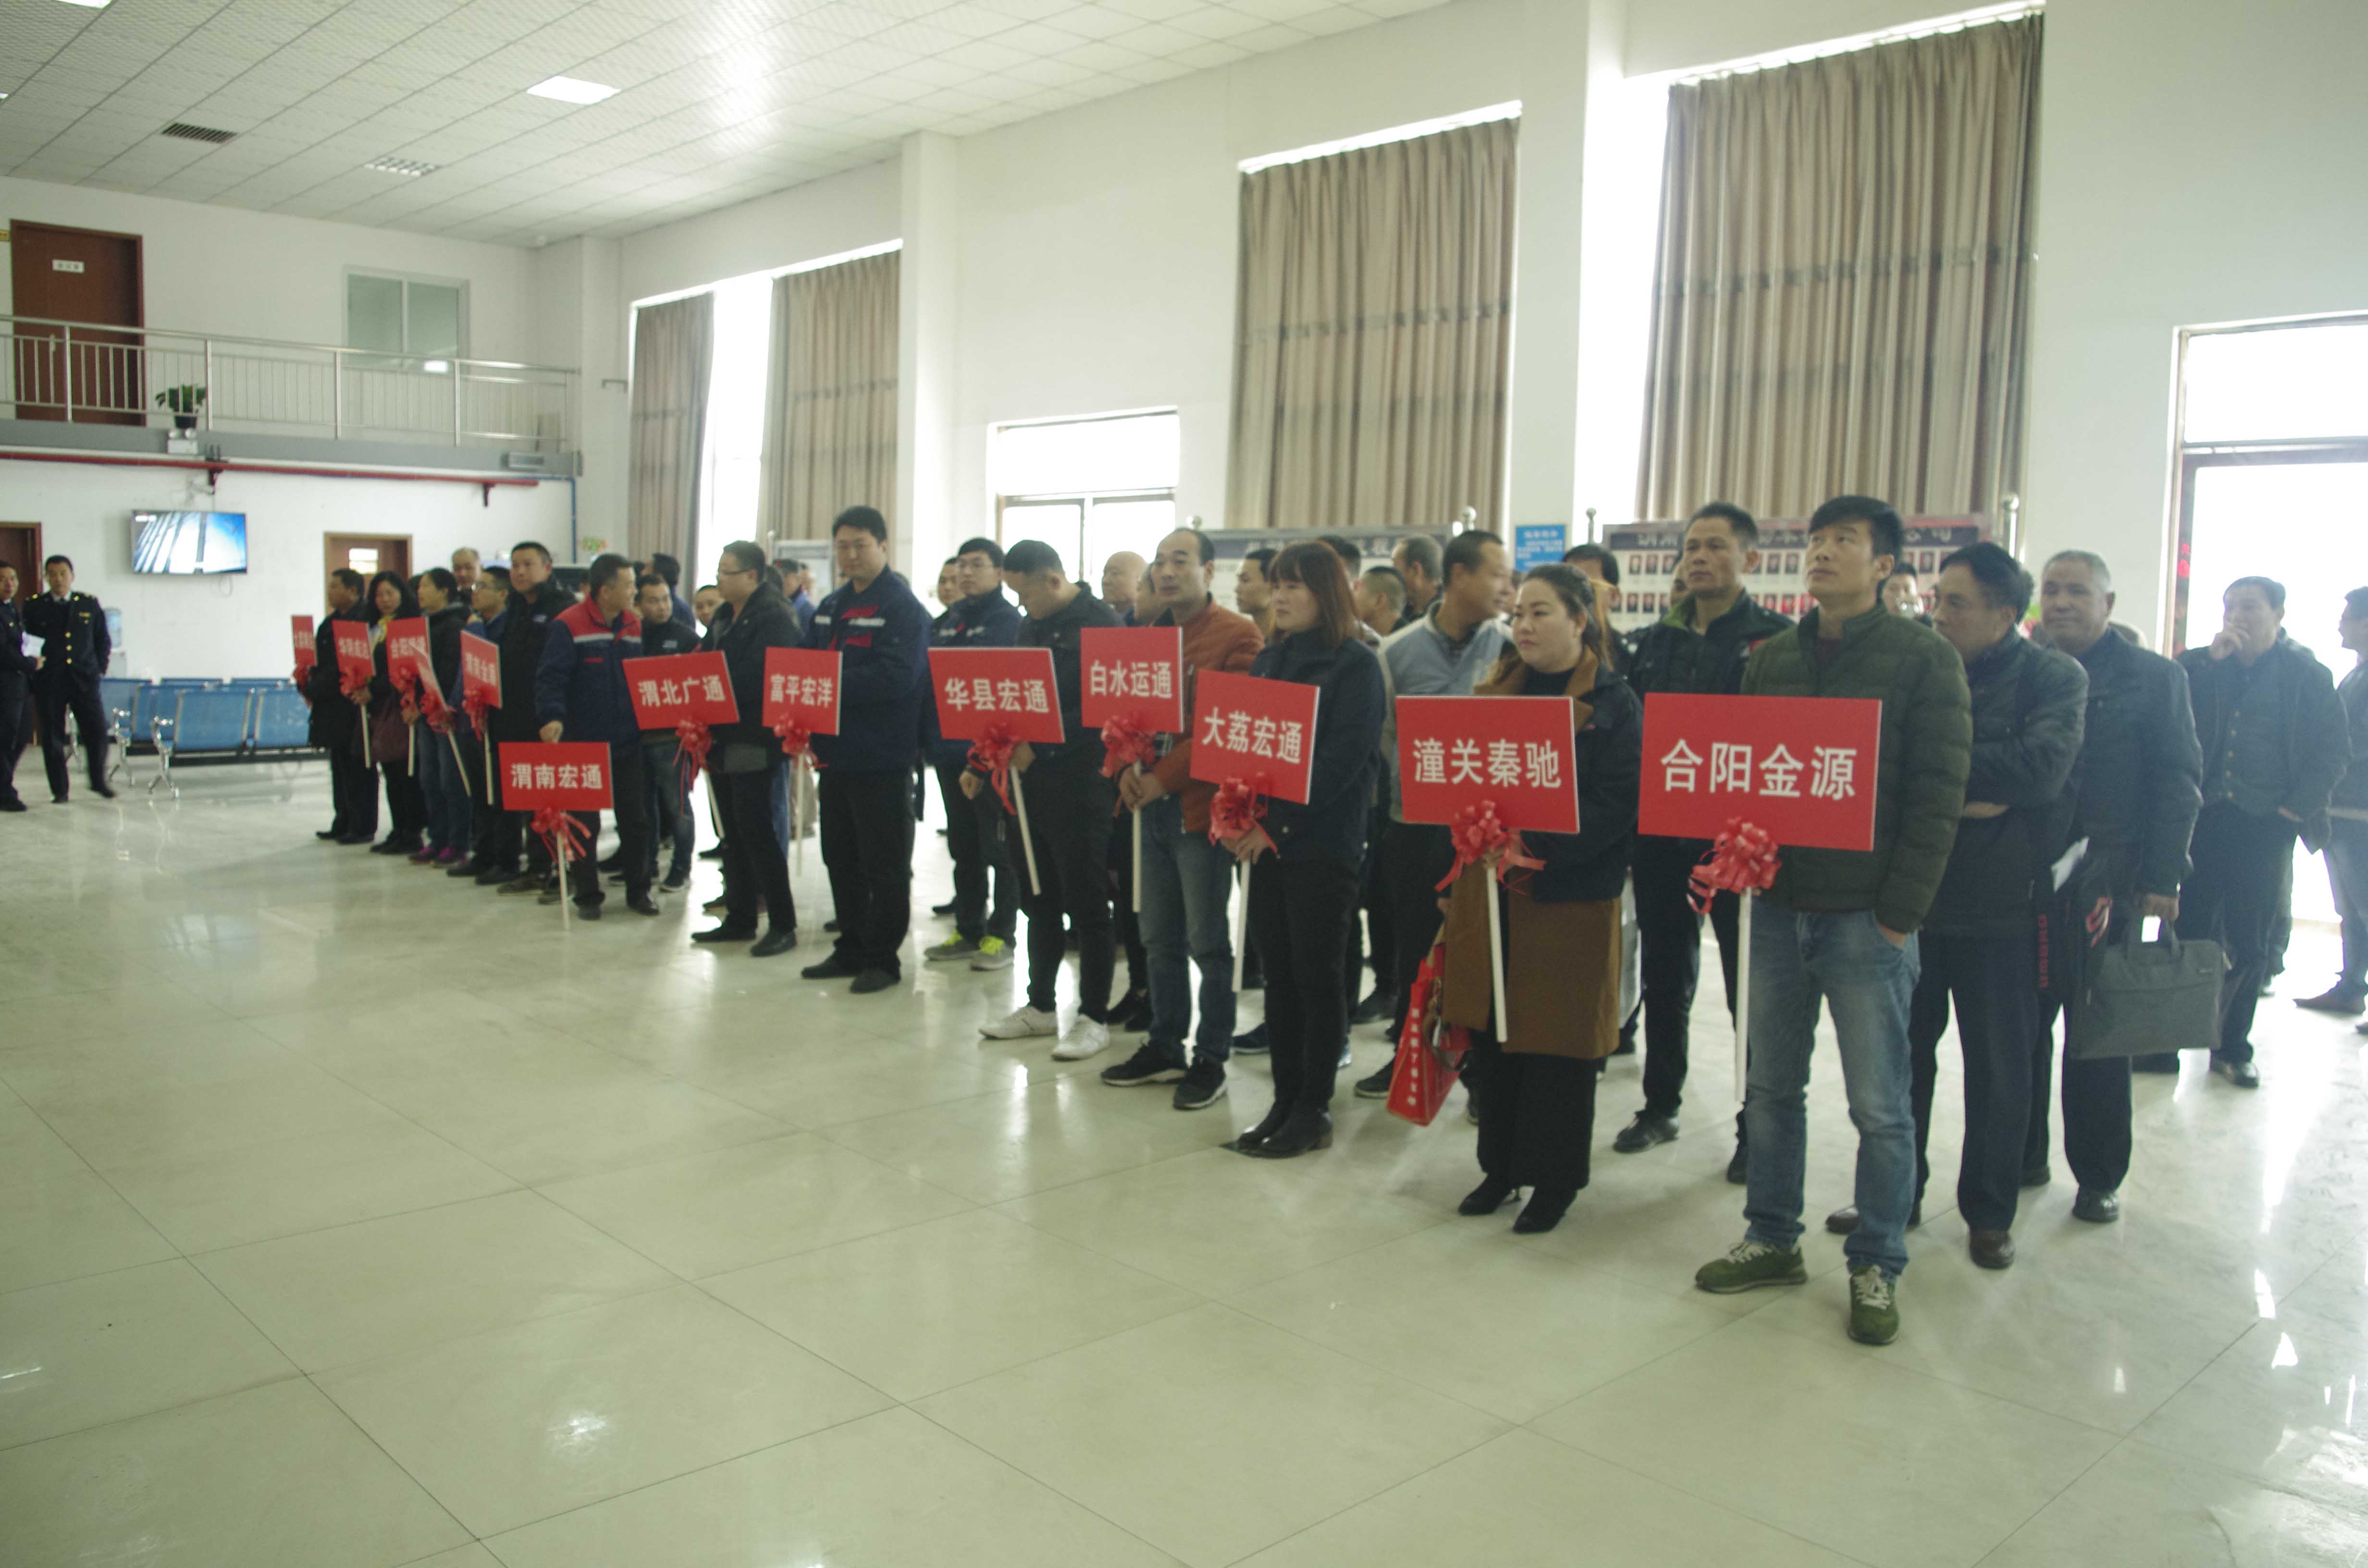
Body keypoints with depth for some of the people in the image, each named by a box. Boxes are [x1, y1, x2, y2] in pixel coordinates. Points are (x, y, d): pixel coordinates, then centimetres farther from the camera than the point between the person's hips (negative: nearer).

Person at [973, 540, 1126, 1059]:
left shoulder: (1099, 622, -11)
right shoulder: (1031, 626, 14)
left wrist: (1037, 747, -20)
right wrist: (982, 764, 14)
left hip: (1081, 786, -8)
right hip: (1030, 782, 8)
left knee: (1086, 903, 0)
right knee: (1038, 899, 14)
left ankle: (1094, 1018, 10)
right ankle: (1039, 1006, 25)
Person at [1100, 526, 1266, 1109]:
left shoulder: (1237, 636, -10)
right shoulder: (1151, 634, 14)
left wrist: (1165, 777, -18)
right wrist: (1127, 768, -3)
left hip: (1201, 807, -7)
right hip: (1154, 806, 7)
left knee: (1208, 942, 1)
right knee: (1159, 939, 15)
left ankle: (1210, 1061, 11)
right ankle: (1164, 1048, 26)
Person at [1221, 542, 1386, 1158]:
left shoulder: (1356, 665, -7)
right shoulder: (1269, 660, 13)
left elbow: (1342, 760, -16)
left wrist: (1276, 824, -18)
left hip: (1322, 843, -6)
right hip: (1266, 838, 6)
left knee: (1316, 972, 1)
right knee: (1278, 969, 10)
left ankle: (1314, 1109, 12)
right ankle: (1285, 1100, 20)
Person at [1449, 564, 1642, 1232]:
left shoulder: (1615, 704, -6)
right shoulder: (1496, 693, 11)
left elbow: (1615, 807, -14)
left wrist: (1532, 850, -23)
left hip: (1569, 897, -5)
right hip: (1488, 889, 5)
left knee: (1556, 1039, 3)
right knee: (1490, 1028, 10)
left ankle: (1553, 1178, 19)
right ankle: (1500, 1165, 25)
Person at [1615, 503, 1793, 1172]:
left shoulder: (1776, 639, -5)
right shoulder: (1656, 640, 11)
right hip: (1660, 831, 5)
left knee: (1749, 983, 5)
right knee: (1663, 976, 14)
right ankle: (1661, 1105, 28)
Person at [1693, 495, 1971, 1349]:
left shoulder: (1924, 657, -5)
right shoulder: (1772, 657, 10)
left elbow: (1938, 792, -8)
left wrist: (1900, 911, -13)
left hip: (1866, 916, -5)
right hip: (1780, 903, 5)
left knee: (1879, 1106, 4)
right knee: (1773, 1088, 13)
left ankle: (1876, 1267, 17)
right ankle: (1773, 1240, 27)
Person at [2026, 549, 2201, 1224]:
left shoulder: (2155, 677, 3)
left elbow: (2179, 782, 0)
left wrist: (2161, 878, -8)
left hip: (2109, 884, -2)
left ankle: (2099, 1177, 19)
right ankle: (2022, 1159, 21)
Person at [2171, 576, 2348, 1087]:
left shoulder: (2308, 676, 3)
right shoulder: (2201, 667, 8)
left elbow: (2334, 749, 3)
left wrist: (2298, 805, -6)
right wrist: (2212, 658, -13)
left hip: (2265, 827, -1)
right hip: (2203, 818, 1)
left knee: (2248, 944, 7)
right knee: (2184, 932, -1)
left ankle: (2232, 1048, 20)